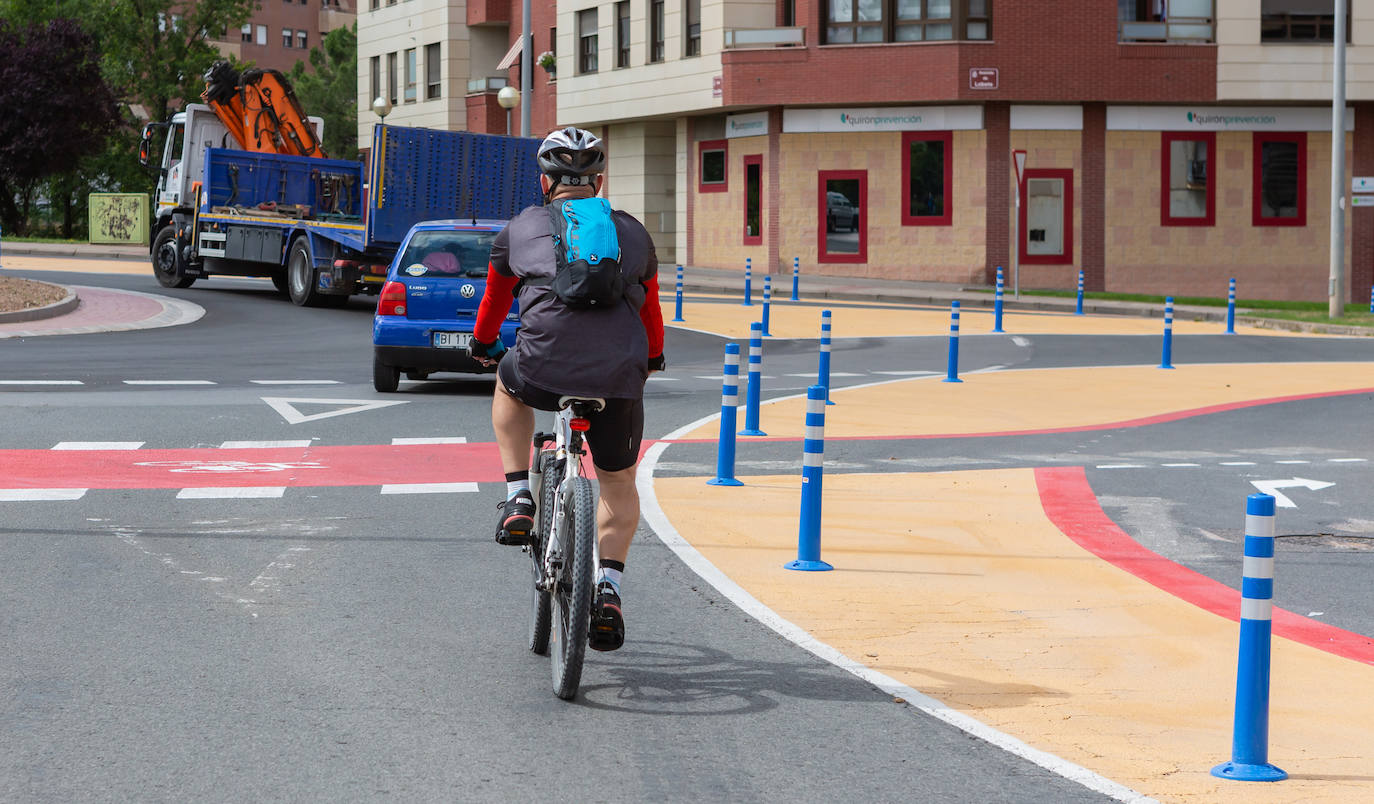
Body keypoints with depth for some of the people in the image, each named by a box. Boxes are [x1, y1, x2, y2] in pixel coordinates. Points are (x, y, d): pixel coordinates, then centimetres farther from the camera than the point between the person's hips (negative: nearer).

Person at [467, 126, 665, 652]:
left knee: (509, 383, 35)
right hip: (619, 378, 1)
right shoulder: (632, 233, 22)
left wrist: (482, 344, 55)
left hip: (544, 371, -1)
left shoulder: (522, 229, 19)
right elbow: (650, 308, 36)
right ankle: (608, 589, 6)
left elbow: (495, 298, 35)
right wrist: (651, 360, 55)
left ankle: (519, 499, 23)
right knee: (619, 484, 22)